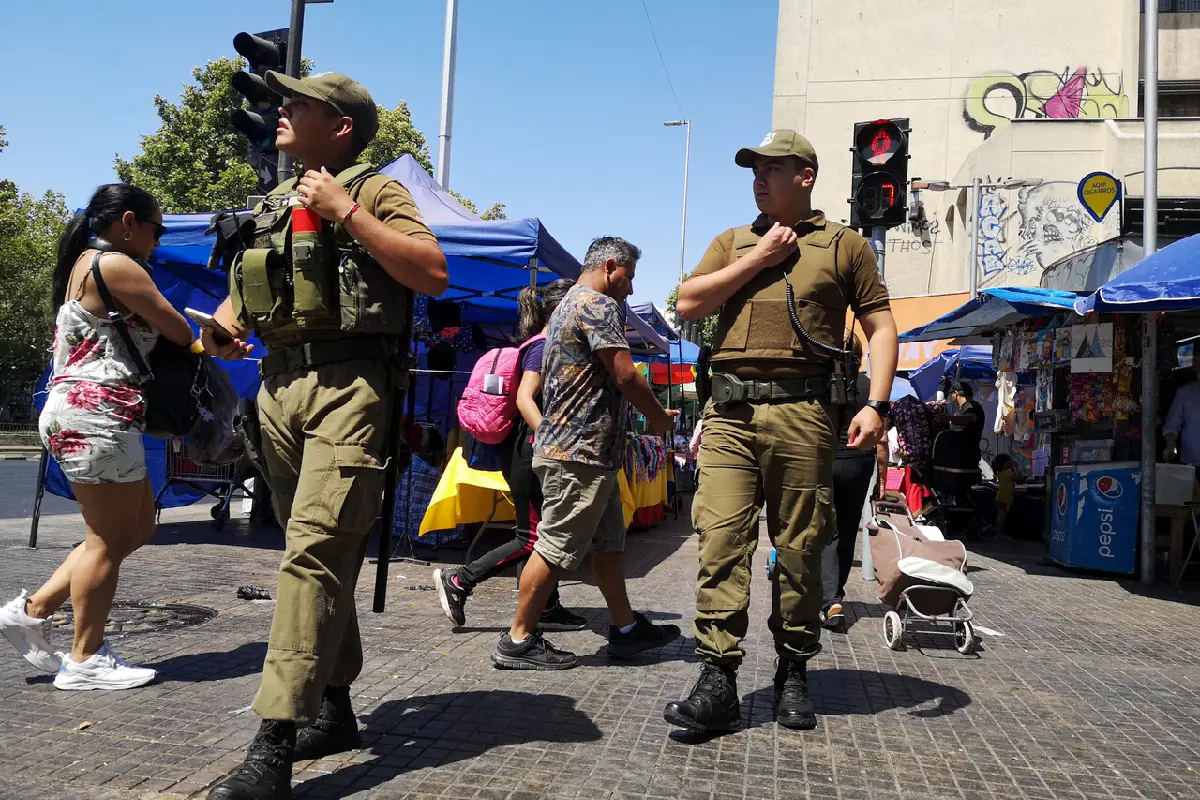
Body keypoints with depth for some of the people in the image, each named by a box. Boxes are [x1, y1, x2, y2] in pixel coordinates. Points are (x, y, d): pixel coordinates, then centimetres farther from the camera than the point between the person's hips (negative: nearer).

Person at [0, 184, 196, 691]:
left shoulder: (85, 263, 22)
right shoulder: (116, 264, -10)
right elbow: (179, 332, -8)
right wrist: (196, 345, 15)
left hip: (80, 413, 11)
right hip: (96, 415, -11)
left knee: (137, 527, 14)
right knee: (110, 539, -3)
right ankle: (85, 661, 6)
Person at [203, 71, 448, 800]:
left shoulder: (375, 191, 2)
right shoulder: (275, 206, 23)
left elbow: (435, 274, -12)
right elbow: (240, 285, 28)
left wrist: (348, 212, -12)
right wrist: (222, 324, 6)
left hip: (349, 387, -7)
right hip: (279, 388, 8)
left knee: (316, 551, -15)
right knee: (322, 554, 12)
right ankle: (334, 709, 24)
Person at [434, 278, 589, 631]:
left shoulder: (546, 347, 16)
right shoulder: (544, 347, -12)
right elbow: (524, 398, -25)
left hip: (537, 453, 10)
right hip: (530, 452, -10)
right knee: (533, 538, -6)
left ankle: (547, 608, 19)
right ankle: (457, 582, 0)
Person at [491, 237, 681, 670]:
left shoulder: (567, 306, 23)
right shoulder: (599, 305, -11)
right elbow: (625, 376, -17)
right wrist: (659, 418, -1)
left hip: (588, 451, 11)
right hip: (580, 451, -11)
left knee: (609, 543, 14)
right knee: (556, 547, -5)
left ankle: (626, 628, 23)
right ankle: (519, 640, 3)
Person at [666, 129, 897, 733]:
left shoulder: (845, 245, 13)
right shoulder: (732, 243, 21)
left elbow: (880, 327, 8)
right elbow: (688, 304, 7)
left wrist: (876, 404, -5)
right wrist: (757, 259, 2)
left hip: (802, 413, -2)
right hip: (730, 411, 2)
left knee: (799, 548, 4)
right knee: (720, 540, -8)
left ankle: (793, 674, 18)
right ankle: (717, 681, -5)